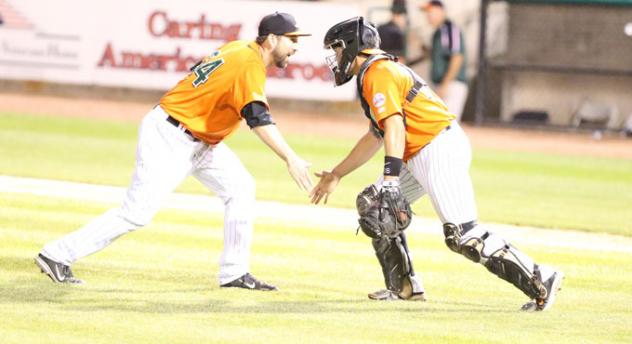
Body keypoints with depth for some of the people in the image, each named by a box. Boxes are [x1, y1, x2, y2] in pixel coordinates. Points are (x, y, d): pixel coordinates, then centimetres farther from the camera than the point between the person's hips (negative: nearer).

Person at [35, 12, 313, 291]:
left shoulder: (237, 49, 6)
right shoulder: (249, 64, -21)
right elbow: (258, 118, -34)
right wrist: (290, 159, -41)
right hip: (168, 139, -10)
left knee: (240, 188, 6)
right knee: (137, 213, -11)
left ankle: (234, 273, 7)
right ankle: (57, 255, -4)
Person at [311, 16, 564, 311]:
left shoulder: (377, 73, -9)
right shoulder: (378, 73, 24)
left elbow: (394, 126, -23)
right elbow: (375, 137, 34)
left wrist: (390, 177, -32)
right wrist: (336, 175, 39)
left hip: (441, 150, -11)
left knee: (463, 235, -18)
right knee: (373, 205, 16)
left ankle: (540, 280, -20)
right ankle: (404, 286, 19)